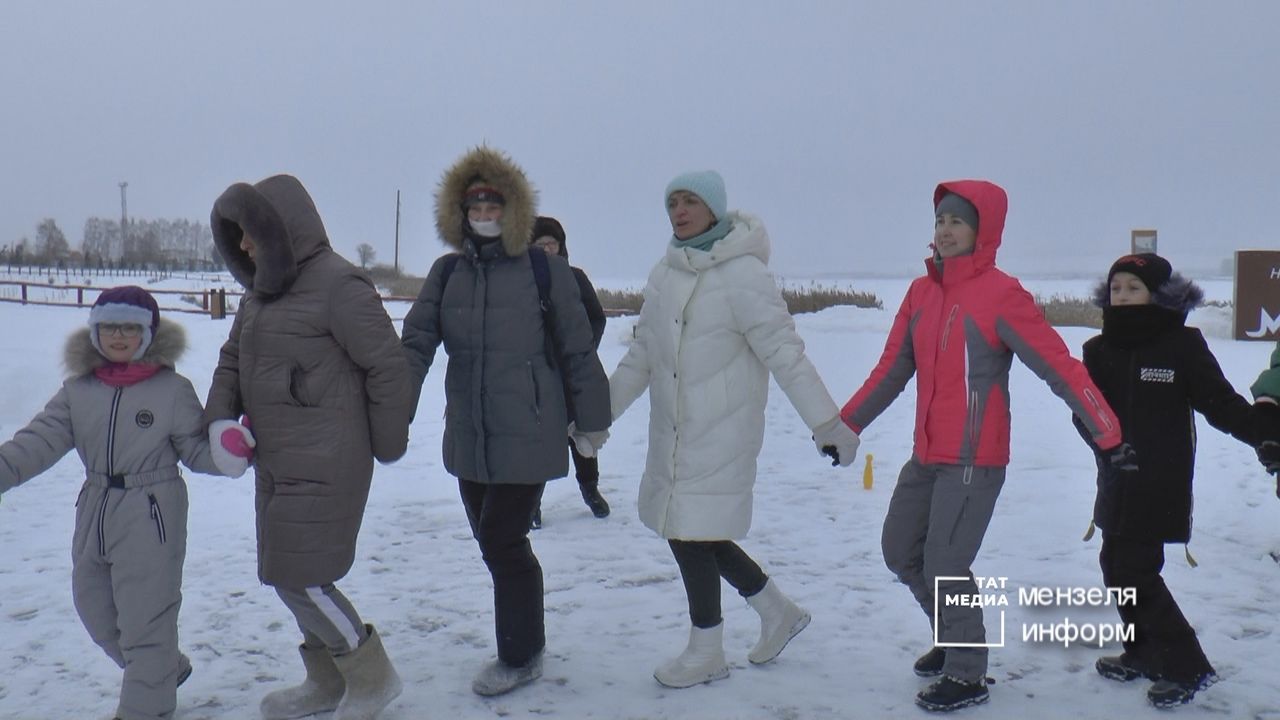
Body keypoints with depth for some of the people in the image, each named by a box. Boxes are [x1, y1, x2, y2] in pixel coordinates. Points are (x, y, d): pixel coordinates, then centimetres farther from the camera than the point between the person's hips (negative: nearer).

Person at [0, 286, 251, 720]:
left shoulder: (173, 390, -8)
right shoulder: (78, 390, 3)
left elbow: (195, 450, -3)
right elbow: (39, 441, -2)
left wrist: (226, 452, -23)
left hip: (151, 517, -6)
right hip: (95, 516, 6)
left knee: (145, 620, 0)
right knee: (96, 612, 20)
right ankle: (166, 671, 42)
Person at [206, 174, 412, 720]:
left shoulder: (338, 285, -16)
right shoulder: (262, 290, 11)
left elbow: (388, 365, -14)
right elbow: (233, 357, 19)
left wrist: (386, 445, -8)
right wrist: (219, 416, 1)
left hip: (323, 466, -9)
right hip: (277, 464, 9)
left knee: (299, 577, -7)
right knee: (291, 575, 16)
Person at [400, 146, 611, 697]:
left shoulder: (545, 270, -5)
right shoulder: (447, 272, 7)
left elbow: (577, 350, -1)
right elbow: (416, 343, 0)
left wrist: (591, 421, 2)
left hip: (527, 435, -5)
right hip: (467, 437, 5)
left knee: (502, 542, -4)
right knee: (493, 541, 14)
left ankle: (520, 656, 15)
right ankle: (527, 639, 34)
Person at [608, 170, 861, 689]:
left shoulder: (743, 275, -15)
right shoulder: (665, 273, 7)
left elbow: (784, 354, -18)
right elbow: (642, 355, 14)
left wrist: (829, 424, -19)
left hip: (720, 432, -8)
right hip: (672, 431, 8)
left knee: (691, 532, -2)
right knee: (687, 529, 13)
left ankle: (706, 653, 19)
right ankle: (777, 611, 33)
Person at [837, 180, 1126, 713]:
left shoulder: (1001, 294, -13)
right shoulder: (921, 292, 7)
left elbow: (1060, 367, -17)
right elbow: (891, 370, 12)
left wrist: (1108, 435, -22)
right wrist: (845, 424, 12)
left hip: (974, 461, -8)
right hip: (926, 457, 8)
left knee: (945, 566, -6)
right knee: (900, 552, 16)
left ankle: (967, 676, 15)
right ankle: (954, 639, 38)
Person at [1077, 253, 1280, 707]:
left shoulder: (1182, 345, -10)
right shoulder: (1100, 350, 5)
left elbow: (1222, 404, -12)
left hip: (1160, 484, -6)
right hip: (1118, 482, 6)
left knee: (1133, 572, -8)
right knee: (1117, 566, 14)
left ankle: (1188, 669, 5)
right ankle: (1145, 654, 32)